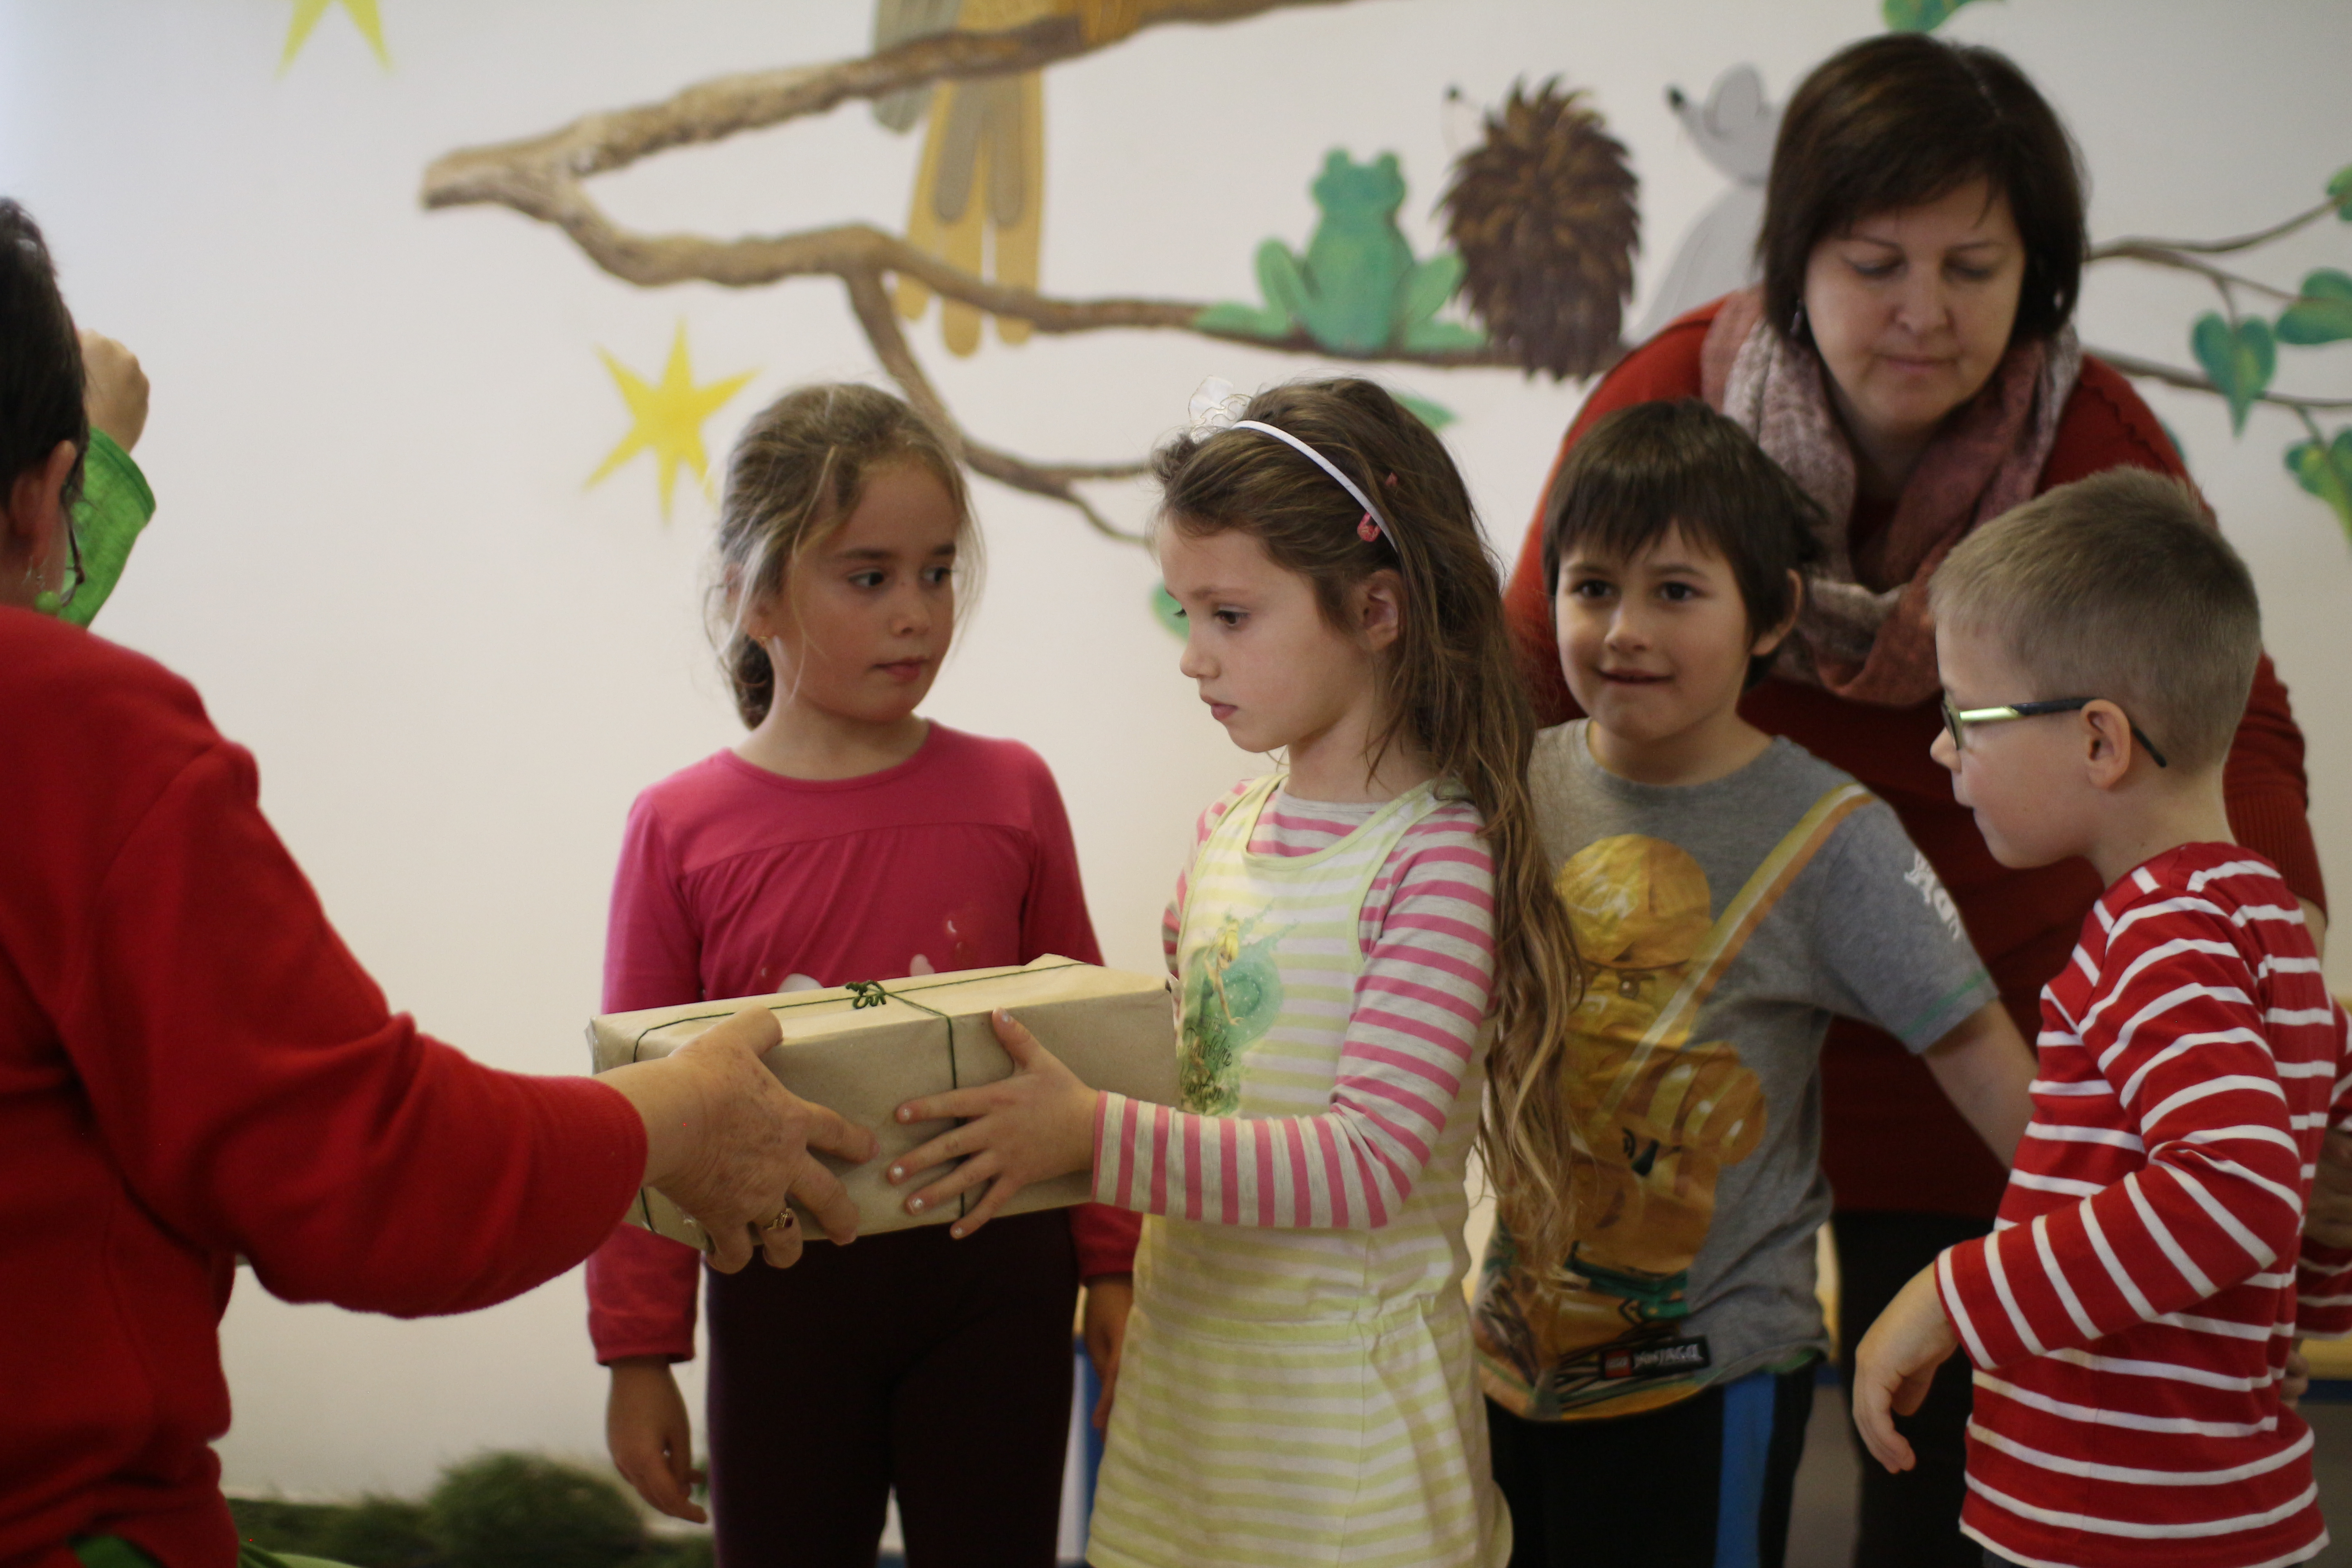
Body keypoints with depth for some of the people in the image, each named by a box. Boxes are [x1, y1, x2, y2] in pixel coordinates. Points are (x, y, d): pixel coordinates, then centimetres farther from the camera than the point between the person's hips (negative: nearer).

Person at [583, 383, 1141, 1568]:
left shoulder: (1010, 794, -3)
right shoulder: (681, 831, -5)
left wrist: (1111, 1267, 7)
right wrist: (638, 1353, 1)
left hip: (992, 1283, 1)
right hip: (783, 1292, 0)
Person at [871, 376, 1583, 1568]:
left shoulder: (1435, 858, -17)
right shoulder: (1226, 829, 4)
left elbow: (1369, 1162, -23)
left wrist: (1095, 1137, -28)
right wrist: (986, 1038, 0)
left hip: (1343, 1386, -6)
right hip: (1186, 1350, 6)